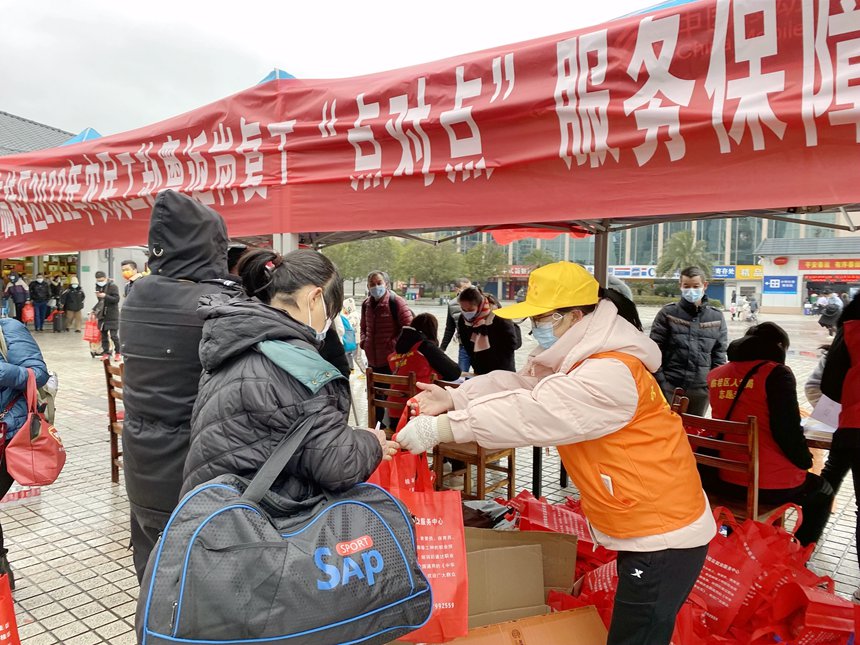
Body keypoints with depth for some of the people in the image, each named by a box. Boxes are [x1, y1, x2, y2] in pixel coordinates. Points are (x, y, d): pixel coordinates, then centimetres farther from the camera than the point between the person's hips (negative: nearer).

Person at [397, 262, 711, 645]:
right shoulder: (574, 358, 7)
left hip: (664, 537, -10)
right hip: (640, 529, 10)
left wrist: (440, 429, -35)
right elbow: (520, 384, 1)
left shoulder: (611, 374, -28)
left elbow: (531, 413, -35)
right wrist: (454, 398, -12)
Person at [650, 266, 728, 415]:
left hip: (701, 389, 3)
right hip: (670, 387, -2)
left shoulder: (717, 317, 7)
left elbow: (719, 355, 10)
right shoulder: (667, 314, -1)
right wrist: (661, 382, -8)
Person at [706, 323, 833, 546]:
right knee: (822, 492, 27)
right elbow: (788, 430, -17)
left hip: (723, 481, 5)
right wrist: (805, 461, 2)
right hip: (771, 485, -5)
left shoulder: (715, 375, 3)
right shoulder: (777, 373, -12)